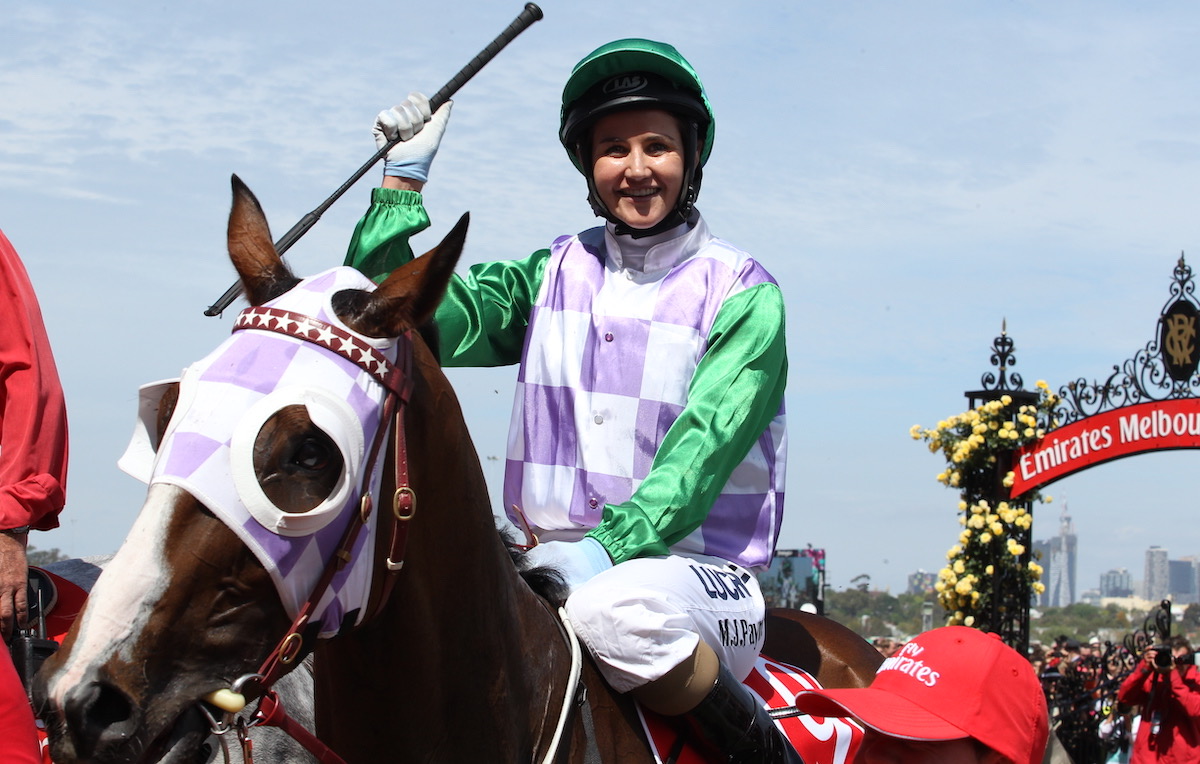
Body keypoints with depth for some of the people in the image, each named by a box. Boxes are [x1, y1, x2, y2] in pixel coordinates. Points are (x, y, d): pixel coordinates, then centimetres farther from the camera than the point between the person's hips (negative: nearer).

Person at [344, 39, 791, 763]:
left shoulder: (744, 294, 0)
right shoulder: (552, 277, 12)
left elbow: (704, 447, -12)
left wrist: (611, 546, -25)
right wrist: (403, 181, -2)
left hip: (697, 566, -4)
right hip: (558, 561, 4)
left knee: (618, 610, -37)